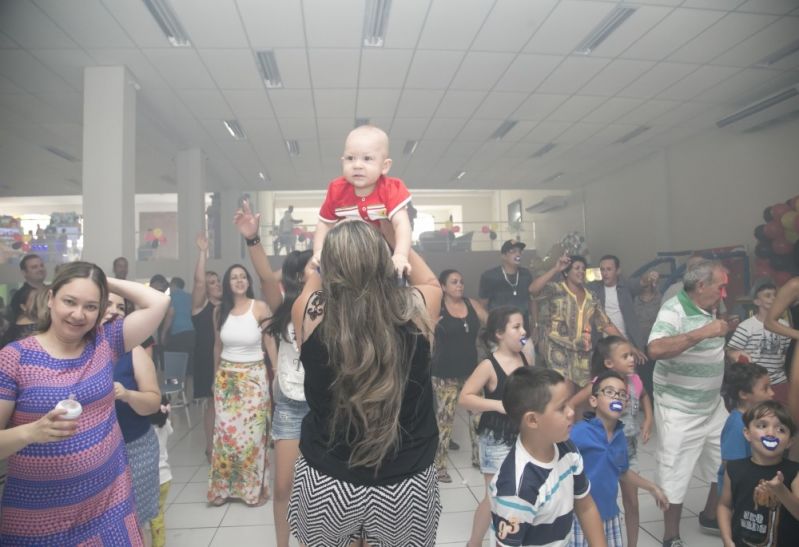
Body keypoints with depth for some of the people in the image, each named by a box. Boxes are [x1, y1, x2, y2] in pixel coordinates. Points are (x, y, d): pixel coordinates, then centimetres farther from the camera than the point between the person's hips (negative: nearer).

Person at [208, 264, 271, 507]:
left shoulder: (260, 307, -10)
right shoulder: (220, 311, 3)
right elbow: (218, 346, 14)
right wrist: (216, 376, 18)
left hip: (254, 377, -3)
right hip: (226, 378, 3)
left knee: (252, 433, 2)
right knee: (225, 432, 7)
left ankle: (254, 488, 19)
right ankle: (224, 486, 25)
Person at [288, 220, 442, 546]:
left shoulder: (309, 311, -17)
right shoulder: (415, 308, -16)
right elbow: (432, 283, 9)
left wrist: (313, 277, 26)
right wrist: (394, 239, 16)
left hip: (324, 481, 0)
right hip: (406, 482, 0)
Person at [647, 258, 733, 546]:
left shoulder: (711, 309, 4)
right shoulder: (674, 309, -20)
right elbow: (655, 349, -36)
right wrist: (703, 332, -37)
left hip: (713, 406, 8)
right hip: (679, 410, -8)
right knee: (675, 474, 4)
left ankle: (711, 516, 41)